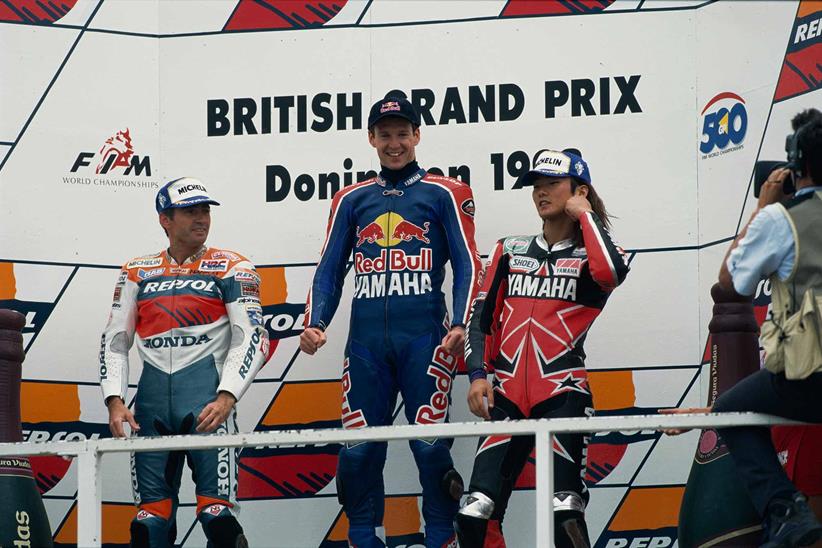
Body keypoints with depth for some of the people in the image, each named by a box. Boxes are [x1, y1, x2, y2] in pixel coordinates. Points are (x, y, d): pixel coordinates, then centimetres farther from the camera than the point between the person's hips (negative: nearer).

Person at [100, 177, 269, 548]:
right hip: (152, 397, 3)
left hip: (206, 395, -3)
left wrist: (226, 398, -14)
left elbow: (252, 338, -2)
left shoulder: (231, 268, 6)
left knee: (218, 515, -12)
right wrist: (115, 402, 1)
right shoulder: (137, 273, 16)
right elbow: (114, 341, 15)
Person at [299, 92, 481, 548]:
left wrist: (460, 325, -10)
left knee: (430, 444, -9)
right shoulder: (352, 200, 17)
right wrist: (314, 323, 2)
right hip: (366, 341, 3)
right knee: (358, 449, -1)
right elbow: (329, 270, 17)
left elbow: (466, 265, 3)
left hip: (424, 338, -3)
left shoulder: (445, 194, 8)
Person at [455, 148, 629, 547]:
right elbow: (481, 316, 16)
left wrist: (585, 214, -5)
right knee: (475, 515, -6)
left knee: (564, 512, -17)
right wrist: (478, 374, 2)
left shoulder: (589, 255, 6)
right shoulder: (510, 251, 17)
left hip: (562, 394, -4)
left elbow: (611, 272, -19)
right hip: (507, 396, 4)